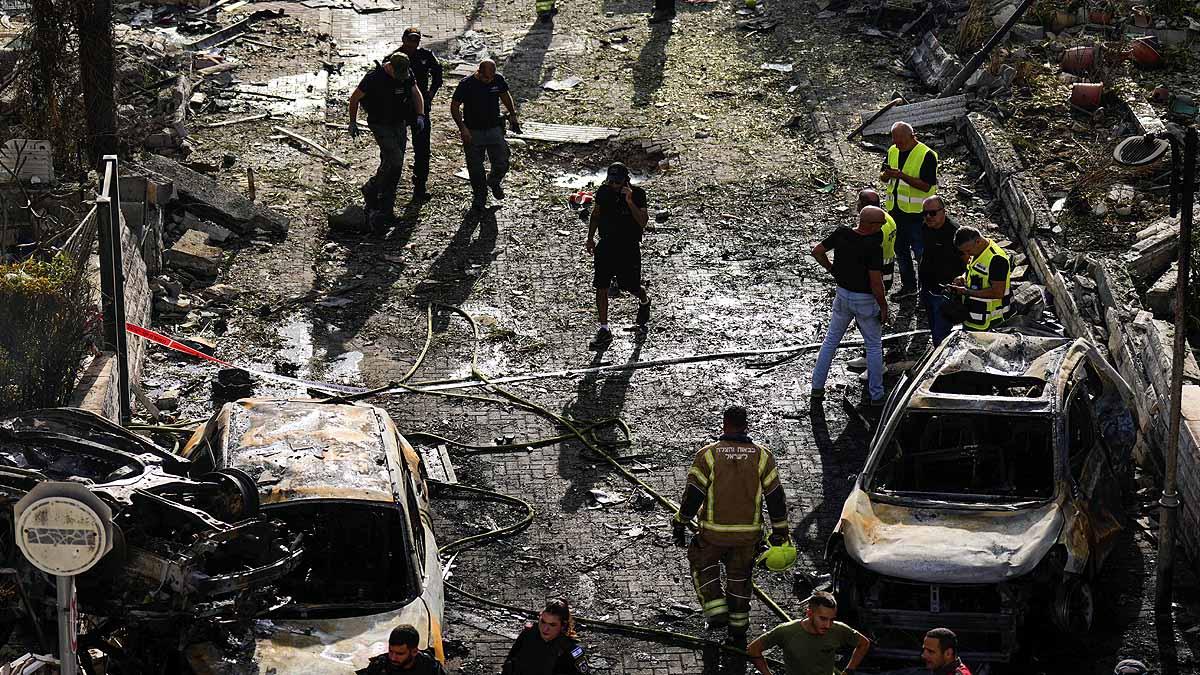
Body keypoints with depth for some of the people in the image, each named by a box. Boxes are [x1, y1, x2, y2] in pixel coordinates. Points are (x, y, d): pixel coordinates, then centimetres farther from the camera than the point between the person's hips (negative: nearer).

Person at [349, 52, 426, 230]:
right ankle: (370, 191, -1)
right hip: (380, 125, -6)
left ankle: (386, 207, 12)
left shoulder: (407, 75, -4)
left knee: (395, 167, 4)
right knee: (394, 161, -20)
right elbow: (355, 98, -6)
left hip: (399, 124, 6)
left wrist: (420, 115, -2)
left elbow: (416, 94, 13)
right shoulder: (374, 78, -20)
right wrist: (353, 123, 0)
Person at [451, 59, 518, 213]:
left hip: (494, 129, 3)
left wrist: (512, 114, 11)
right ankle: (479, 199, 21)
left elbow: (505, 96, 16)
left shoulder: (498, 80, -5)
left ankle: (494, 182, 33)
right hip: (473, 132, -3)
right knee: (475, 168, 3)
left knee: (502, 164, 0)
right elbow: (454, 106, -8)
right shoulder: (467, 84, -16)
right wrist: (462, 128, -15)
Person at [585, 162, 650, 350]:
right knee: (600, 287, -6)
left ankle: (644, 301, 45)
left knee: (633, 287, 7)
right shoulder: (603, 192, -2)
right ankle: (604, 330, 1)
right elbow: (595, 215, 14)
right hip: (606, 246, 3)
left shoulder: (637, 194, -12)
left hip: (629, 248, -3)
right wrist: (590, 238, 12)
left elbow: (643, 222, -21)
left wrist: (629, 201, -30)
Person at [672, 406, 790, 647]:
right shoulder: (762, 456, -4)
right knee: (739, 577, 19)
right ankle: (738, 630, 24)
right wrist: (780, 532, 7)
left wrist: (680, 525, 1)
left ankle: (716, 613, 10)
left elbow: (692, 495, -10)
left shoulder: (708, 455, -10)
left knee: (702, 564, 23)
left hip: (714, 532, -2)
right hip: (748, 533, 2)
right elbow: (776, 497, -1)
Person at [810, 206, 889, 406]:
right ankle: (876, 395, 18)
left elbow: (817, 252, 2)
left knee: (831, 340, 19)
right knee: (874, 346, 13)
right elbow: (876, 283, -24)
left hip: (843, 294, 5)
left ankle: (817, 387, 21)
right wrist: (884, 307, -11)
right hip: (866, 300, -5)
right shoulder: (873, 247, -26)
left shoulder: (841, 234, -10)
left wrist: (831, 268, 17)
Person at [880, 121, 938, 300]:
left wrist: (901, 175, -28)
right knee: (900, 250, 17)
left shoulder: (926, 155, -16)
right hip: (895, 209, 7)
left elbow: (926, 186, -22)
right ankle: (908, 285, 30)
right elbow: (883, 178, 13)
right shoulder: (893, 151, 6)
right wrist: (885, 175, -12)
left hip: (916, 212, -7)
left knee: (920, 252, -2)